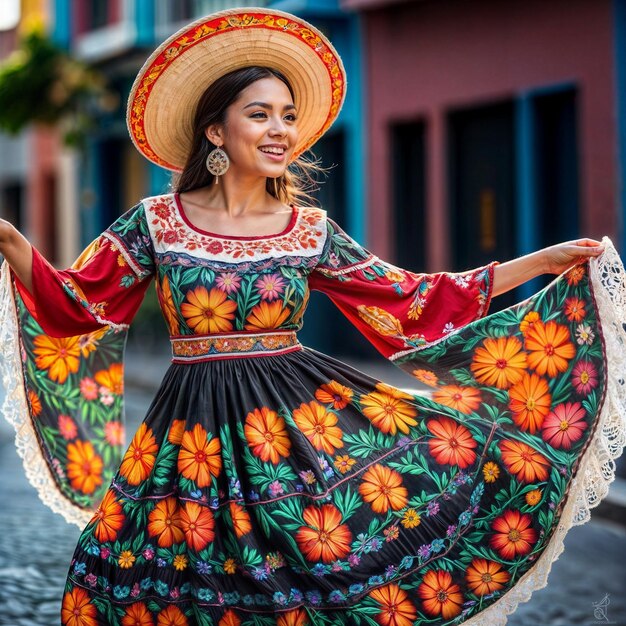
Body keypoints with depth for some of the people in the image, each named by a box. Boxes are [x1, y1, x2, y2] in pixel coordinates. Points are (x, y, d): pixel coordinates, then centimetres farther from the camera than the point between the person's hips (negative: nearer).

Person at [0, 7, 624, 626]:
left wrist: (542, 262, 3)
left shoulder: (311, 230, 3)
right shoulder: (157, 222, 0)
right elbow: (75, 304, 0)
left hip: (301, 412, 1)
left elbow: (414, 303, 5)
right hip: (198, 427, -1)